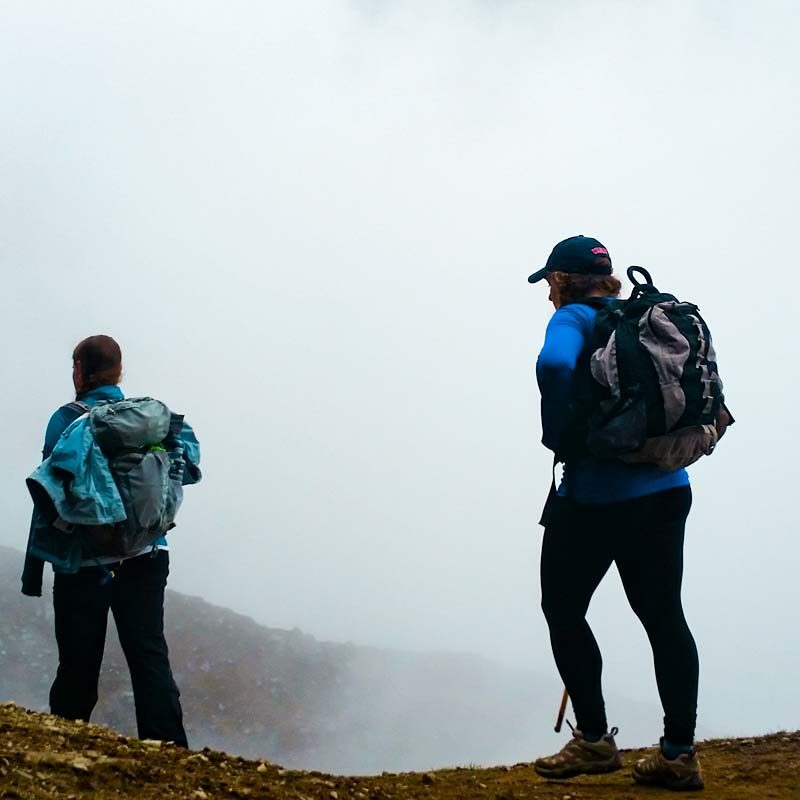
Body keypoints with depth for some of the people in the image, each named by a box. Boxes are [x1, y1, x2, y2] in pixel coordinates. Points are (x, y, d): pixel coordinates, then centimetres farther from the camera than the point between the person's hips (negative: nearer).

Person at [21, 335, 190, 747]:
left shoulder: (68, 419, -4)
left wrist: (33, 569, -3)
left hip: (84, 561, -3)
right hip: (146, 555, 3)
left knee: (78, 666, 3)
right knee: (149, 655, 1)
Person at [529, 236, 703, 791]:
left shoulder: (575, 318, -7)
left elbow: (555, 365, -28)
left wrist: (559, 436, -15)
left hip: (597, 491, -7)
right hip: (666, 489, 7)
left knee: (563, 610, 9)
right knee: (663, 616, 10)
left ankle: (594, 740, 11)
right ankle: (680, 754, 10)